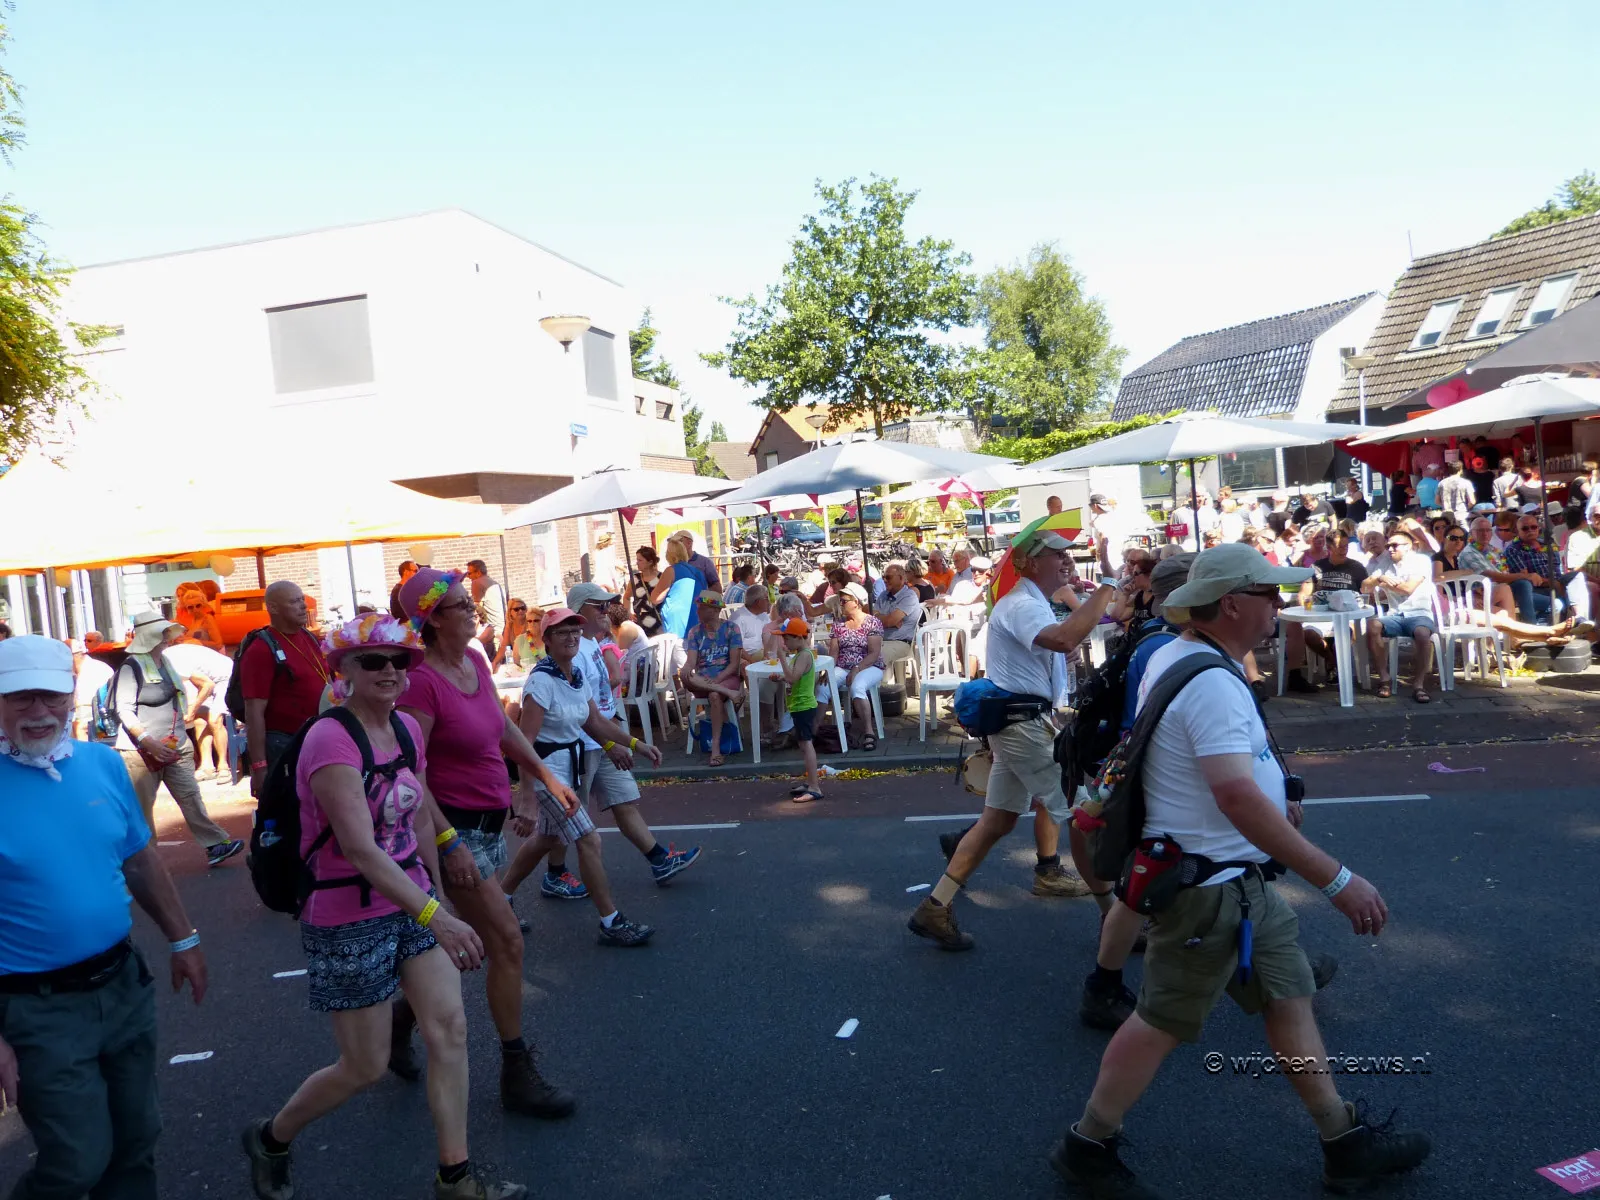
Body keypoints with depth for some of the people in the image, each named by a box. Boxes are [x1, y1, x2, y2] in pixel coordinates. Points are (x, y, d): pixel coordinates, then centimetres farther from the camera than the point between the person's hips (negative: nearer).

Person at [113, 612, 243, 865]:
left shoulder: (164, 662, 13)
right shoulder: (131, 667, -10)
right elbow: (124, 711, -16)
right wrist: (150, 742, -25)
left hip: (175, 747, 7)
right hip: (142, 751, -7)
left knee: (190, 796, 2)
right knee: (141, 806, 2)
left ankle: (215, 845, -2)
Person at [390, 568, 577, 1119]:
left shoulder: (475, 662, 5)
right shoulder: (421, 680, -20)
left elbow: (504, 728, 20)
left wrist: (547, 775, 19)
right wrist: (449, 843, -25)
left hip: (488, 824, 9)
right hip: (454, 826, -9)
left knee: (470, 942, 19)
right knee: (507, 943, -3)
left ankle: (403, 1018, 41)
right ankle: (518, 1075, 11)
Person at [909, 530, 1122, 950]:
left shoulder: (1031, 602, 18)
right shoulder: (1021, 605, -19)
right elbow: (1064, 640, -38)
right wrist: (1107, 587, -32)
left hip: (1021, 721, 11)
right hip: (1022, 723, -11)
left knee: (999, 818, 15)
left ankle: (935, 907, 20)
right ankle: (1113, 916, 11)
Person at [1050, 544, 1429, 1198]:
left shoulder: (1176, 654, 6)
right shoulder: (1210, 682, -26)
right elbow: (1237, 796, -34)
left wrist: (1272, 800, 25)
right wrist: (1336, 880, -30)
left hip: (1240, 880, 10)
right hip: (1209, 887, -10)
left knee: (1289, 996, 18)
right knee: (1164, 1023, 4)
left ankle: (1345, 1144, 33)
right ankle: (1087, 1147, 21)